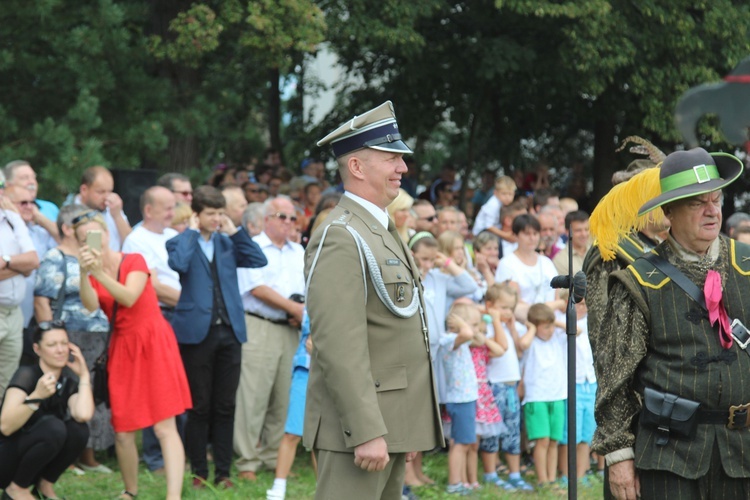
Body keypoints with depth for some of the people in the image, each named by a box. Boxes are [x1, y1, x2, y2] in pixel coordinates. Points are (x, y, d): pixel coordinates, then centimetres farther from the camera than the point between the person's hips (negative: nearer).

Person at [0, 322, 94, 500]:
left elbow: (84, 415, -23)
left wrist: (84, 375, -14)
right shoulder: (26, 375, -15)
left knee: (78, 429, -19)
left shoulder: (69, 382, 1)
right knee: (53, 427, -30)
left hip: (34, 464, 5)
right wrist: (36, 396, -38)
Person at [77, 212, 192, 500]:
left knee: (164, 427, -13)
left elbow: (129, 298, -20)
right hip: (122, 349, 4)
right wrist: (85, 273, -30)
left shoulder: (134, 261, -2)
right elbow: (91, 305, -13)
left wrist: (100, 272, -31)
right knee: (122, 432, 2)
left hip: (153, 344, -4)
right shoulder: (91, 274, 8)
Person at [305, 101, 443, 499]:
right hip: (358, 424, -10)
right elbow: (339, 348, -21)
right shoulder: (341, 238, -13)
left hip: (389, 424, 10)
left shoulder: (382, 232, 19)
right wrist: (366, 432, -25)